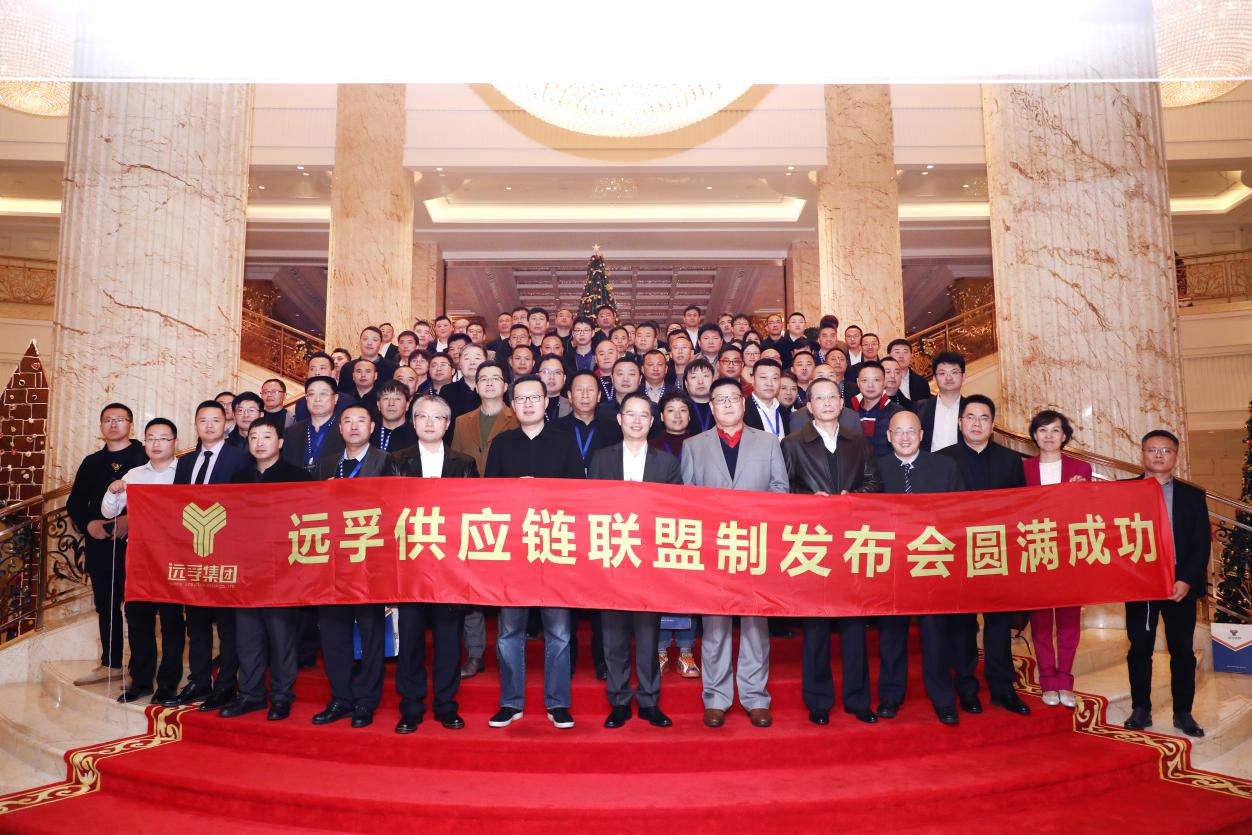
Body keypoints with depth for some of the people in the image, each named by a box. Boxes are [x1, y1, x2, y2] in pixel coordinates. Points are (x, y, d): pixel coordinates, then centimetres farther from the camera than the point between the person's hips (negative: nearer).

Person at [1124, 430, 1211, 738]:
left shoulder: (1193, 496, 6)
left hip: (1181, 584, 1)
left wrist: (1187, 581, -9)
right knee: (1139, 650, 6)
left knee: (1182, 651, 7)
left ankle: (1183, 713, 19)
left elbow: (1202, 543, 1)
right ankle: (1140, 710, 16)